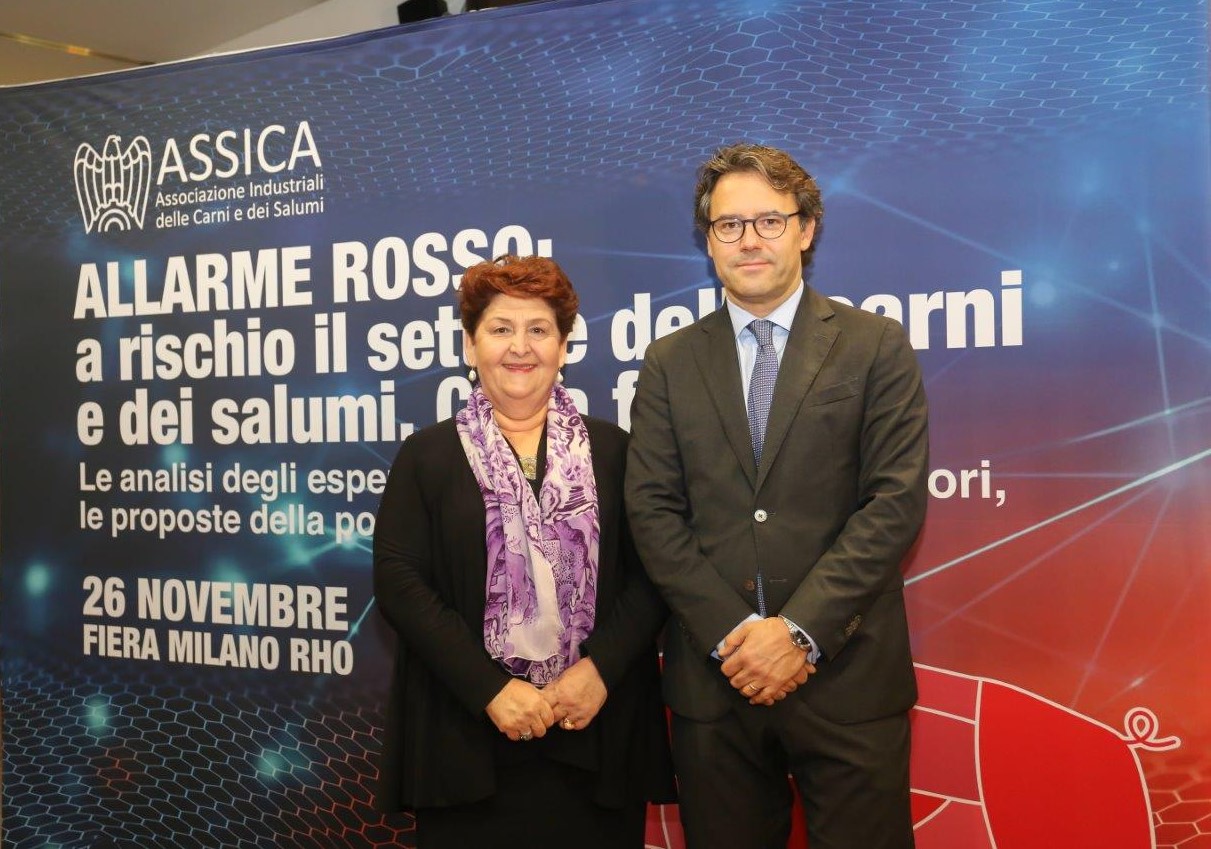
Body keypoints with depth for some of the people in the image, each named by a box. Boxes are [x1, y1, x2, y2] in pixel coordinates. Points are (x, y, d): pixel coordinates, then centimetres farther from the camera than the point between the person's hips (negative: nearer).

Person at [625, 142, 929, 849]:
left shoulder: (877, 347, 2)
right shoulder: (671, 363, 8)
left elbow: (897, 500, -6)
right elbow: (652, 509, 2)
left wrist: (800, 629, -14)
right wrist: (731, 633, -10)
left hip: (848, 674, -2)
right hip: (714, 676, 2)